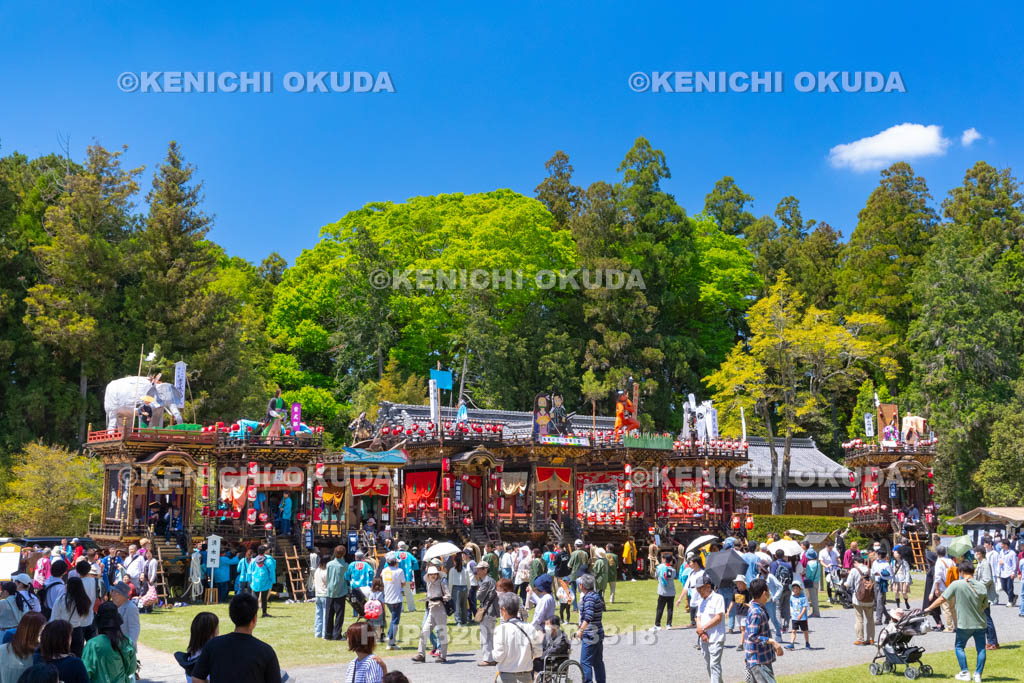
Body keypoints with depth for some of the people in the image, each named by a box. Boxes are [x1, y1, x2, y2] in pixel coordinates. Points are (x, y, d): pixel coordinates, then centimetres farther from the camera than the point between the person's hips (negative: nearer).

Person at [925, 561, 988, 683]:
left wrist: (929, 609, 1)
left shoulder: (957, 585, -12)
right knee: (981, 649, 11)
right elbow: (985, 606, 8)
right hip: (980, 623, 3)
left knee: (959, 647, 15)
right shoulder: (982, 587, -2)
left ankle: (965, 673, 12)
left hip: (964, 624, -3)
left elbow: (942, 599, -9)